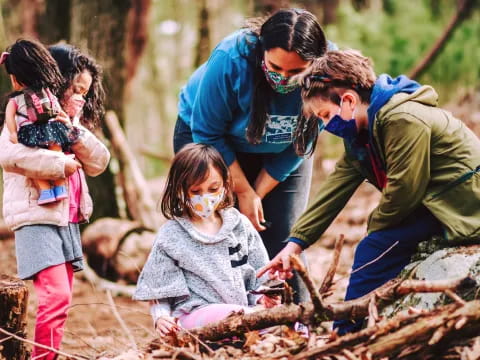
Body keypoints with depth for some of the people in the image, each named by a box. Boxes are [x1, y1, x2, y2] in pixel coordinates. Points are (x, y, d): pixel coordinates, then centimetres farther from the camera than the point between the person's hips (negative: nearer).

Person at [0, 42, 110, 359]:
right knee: (57, 295, -19)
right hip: (37, 219, -8)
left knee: (61, 298, 5)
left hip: (68, 220, 8)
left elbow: (99, 163, 10)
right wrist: (61, 164, -17)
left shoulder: (71, 124, 21)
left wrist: (75, 131, -5)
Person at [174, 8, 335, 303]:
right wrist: (244, 193, -19)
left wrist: (258, 194, -13)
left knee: (282, 239, -5)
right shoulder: (231, 60, -36)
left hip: (280, 155, 2)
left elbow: (300, 145, -13)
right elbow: (208, 134, -23)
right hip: (205, 136, -2)